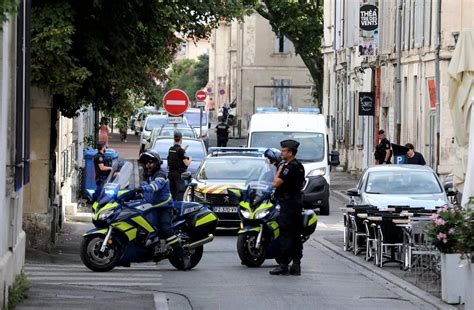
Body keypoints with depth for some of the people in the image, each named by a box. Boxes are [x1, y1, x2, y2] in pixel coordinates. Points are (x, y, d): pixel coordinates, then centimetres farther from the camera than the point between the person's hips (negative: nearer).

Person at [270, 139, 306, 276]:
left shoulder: (289, 167, -16)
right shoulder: (299, 166, 15)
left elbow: (276, 183, -19)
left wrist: (279, 170, -6)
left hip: (288, 202, -10)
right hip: (297, 201, 10)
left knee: (286, 234, -9)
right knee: (296, 235, 9)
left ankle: (283, 265, -11)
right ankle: (296, 265, 10)